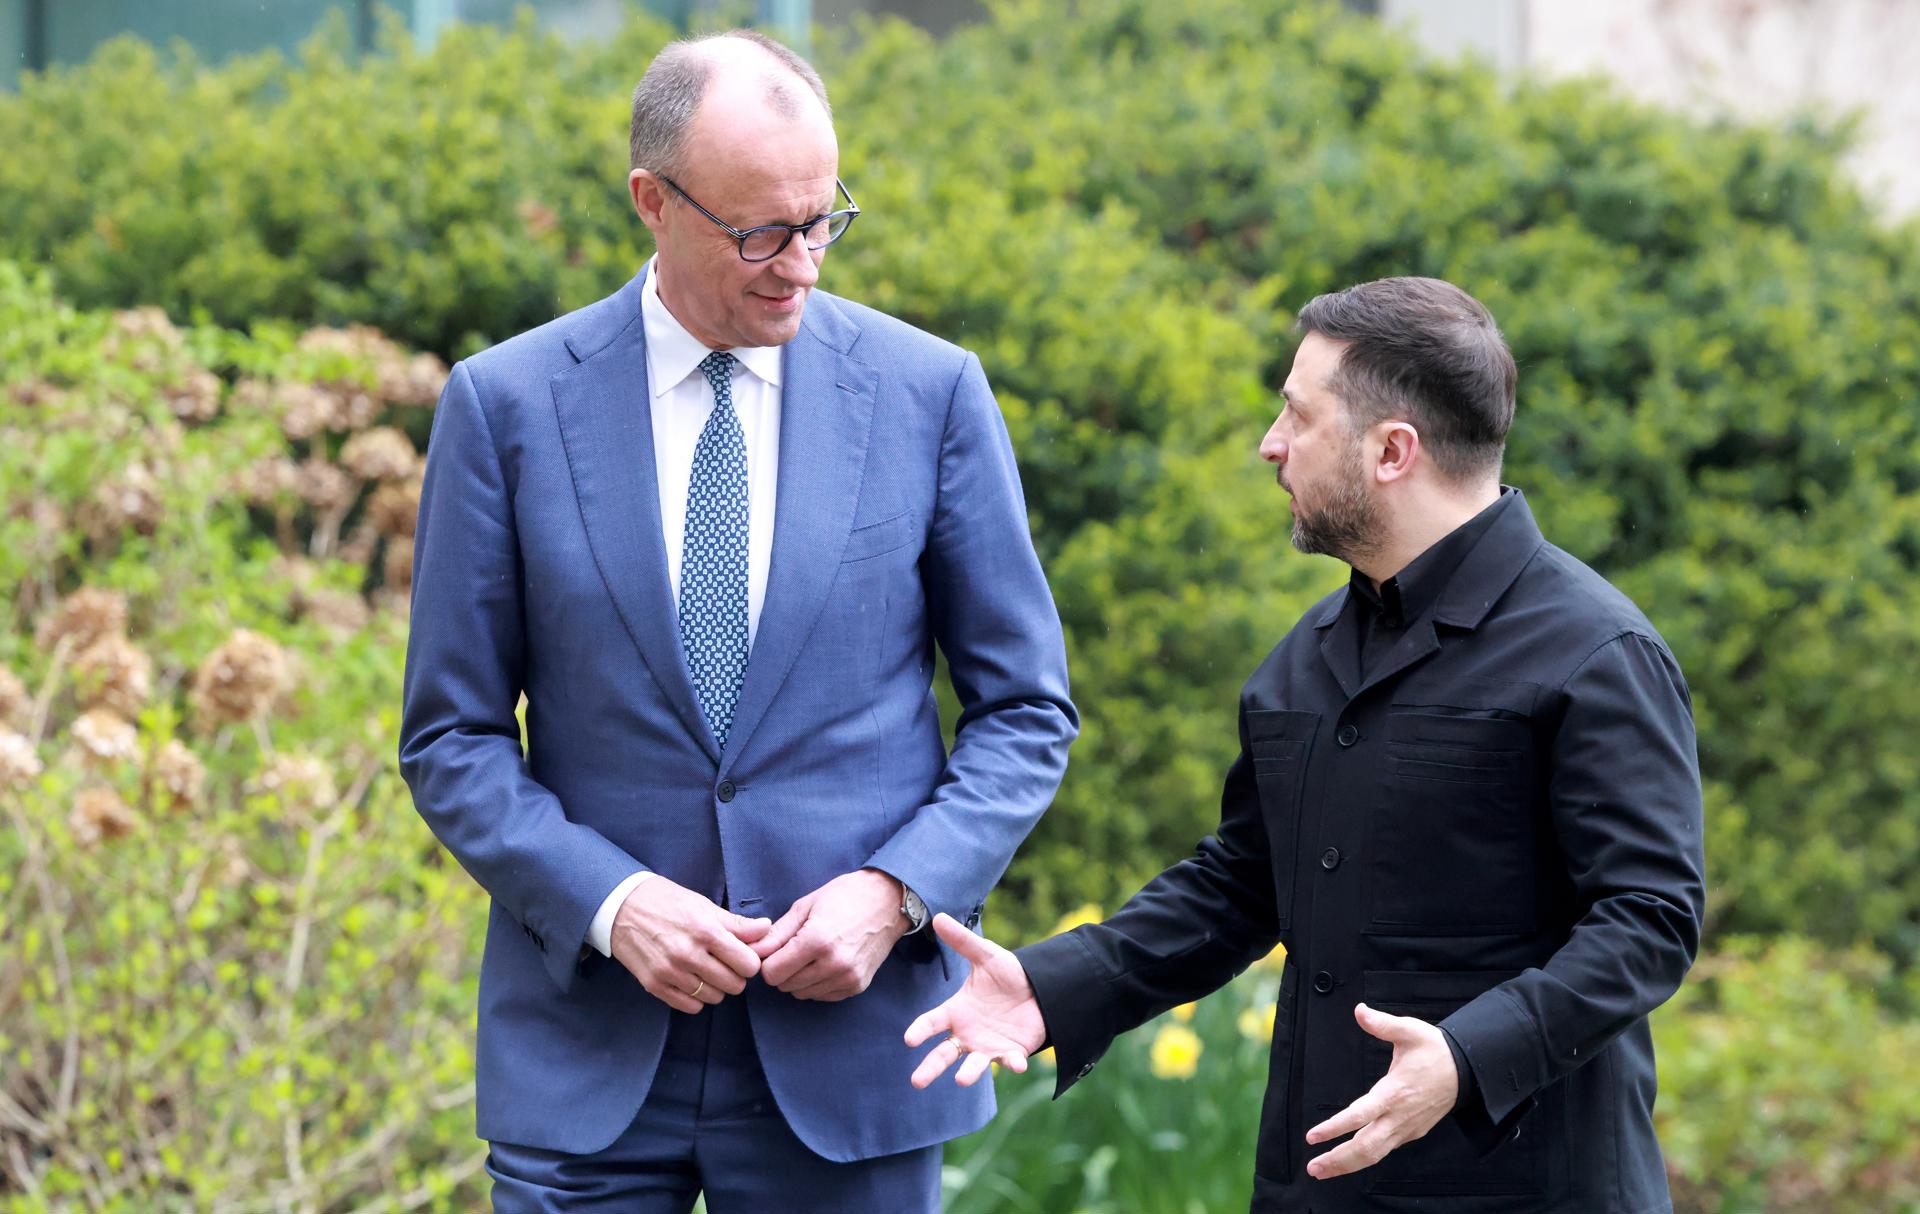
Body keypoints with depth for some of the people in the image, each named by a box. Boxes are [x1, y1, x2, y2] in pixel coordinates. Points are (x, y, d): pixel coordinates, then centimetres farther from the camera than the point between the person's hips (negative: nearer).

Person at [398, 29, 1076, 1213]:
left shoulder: (930, 392, 1)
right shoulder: (508, 404, -1)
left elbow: (1026, 709, 6)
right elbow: (453, 736, 2)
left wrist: (897, 892, -9)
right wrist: (608, 903, -12)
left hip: (853, 1040, 0)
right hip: (589, 1058, 0)